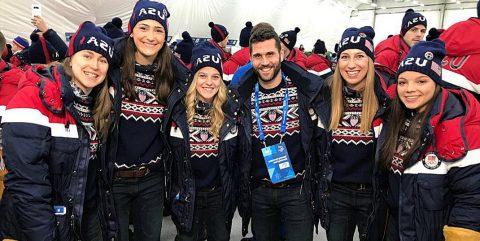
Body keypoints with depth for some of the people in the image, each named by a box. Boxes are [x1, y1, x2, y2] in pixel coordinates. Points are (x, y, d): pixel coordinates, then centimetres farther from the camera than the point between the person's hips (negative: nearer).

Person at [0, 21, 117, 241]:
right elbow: (26, 183, -22)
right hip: (51, 223, -6)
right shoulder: (34, 98, -18)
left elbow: (100, 169, 8)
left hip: (92, 215, 6)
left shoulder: (98, 104, 3)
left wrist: (110, 223, 8)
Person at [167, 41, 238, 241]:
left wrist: (234, 190, 4)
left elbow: (234, 156, 4)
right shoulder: (178, 107, -9)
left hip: (220, 193, 1)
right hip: (186, 193, -1)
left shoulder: (229, 109, -4)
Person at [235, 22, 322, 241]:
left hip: (297, 189, -2)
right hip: (259, 192, 3)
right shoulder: (243, 96, -1)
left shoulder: (306, 88, -7)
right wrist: (242, 194, 6)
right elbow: (237, 150, 7)